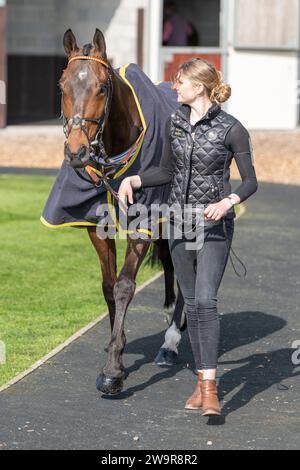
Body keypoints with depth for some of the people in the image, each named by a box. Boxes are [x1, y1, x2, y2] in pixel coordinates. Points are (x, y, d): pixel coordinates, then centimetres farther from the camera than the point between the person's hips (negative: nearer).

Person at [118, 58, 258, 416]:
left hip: (214, 225, -6)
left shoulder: (231, 129, -11)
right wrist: (134, 180, 1)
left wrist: (227, 202, -23)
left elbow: (250, 181, -5)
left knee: (205, 300, -17)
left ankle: (210, 389, -19)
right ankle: (203, 380, 18)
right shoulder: (174, 124, 5)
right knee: (191, 303, 9)